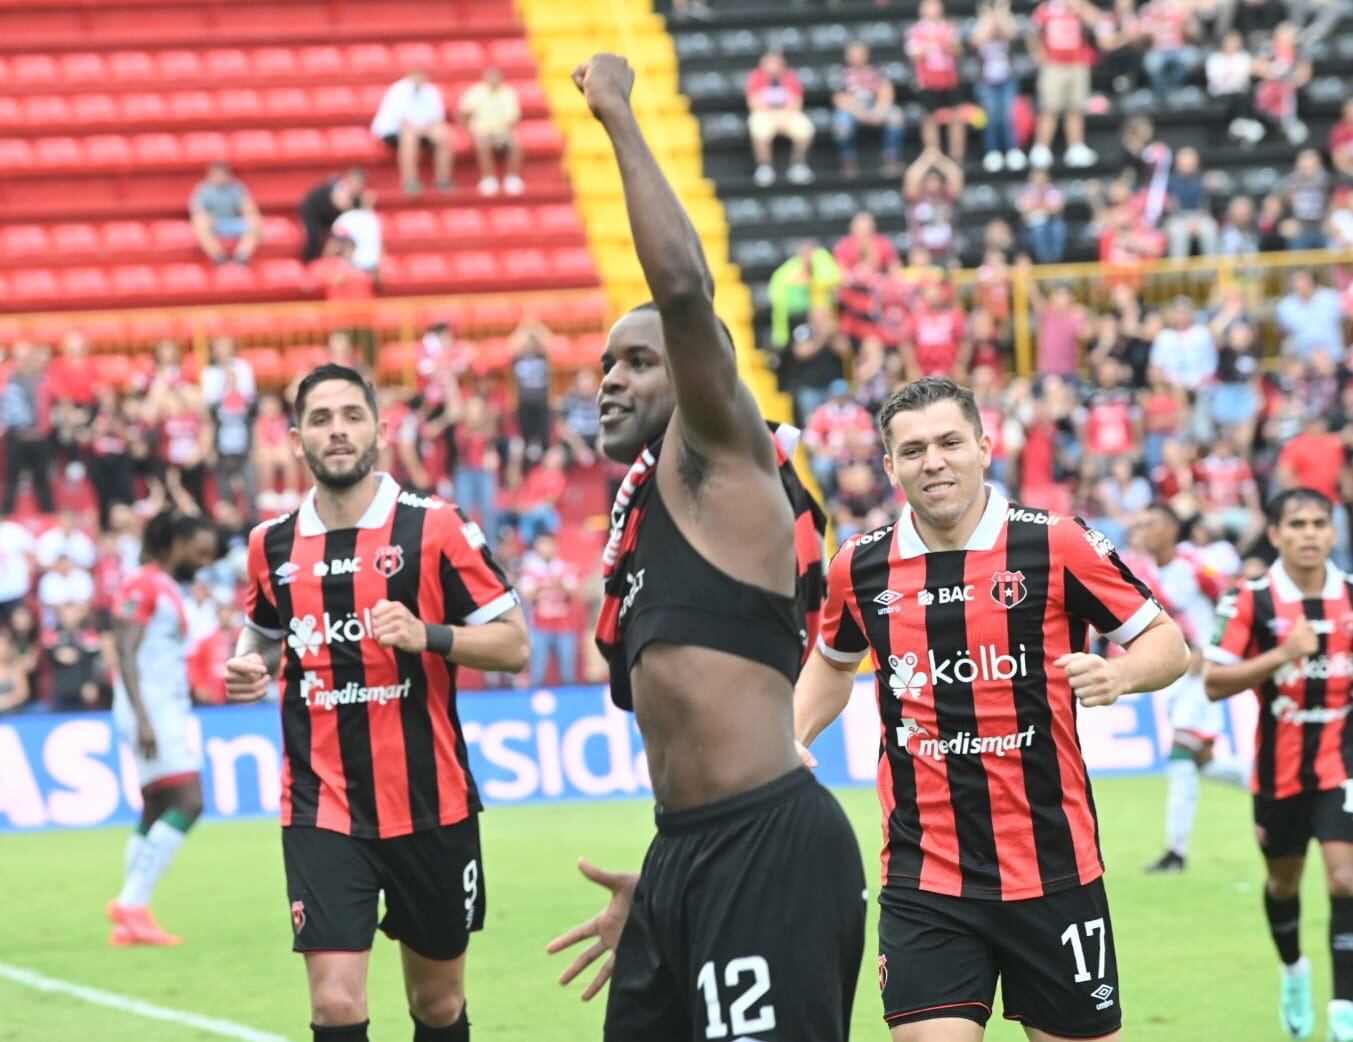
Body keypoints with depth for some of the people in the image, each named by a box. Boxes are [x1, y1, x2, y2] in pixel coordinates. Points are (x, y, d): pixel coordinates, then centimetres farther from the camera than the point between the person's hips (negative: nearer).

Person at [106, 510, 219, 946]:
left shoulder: (169, 590, 19)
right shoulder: (143, 585, -10)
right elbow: (126, 652, -17)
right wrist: (142, 718, -25)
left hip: (170, 713, 10)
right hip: (150, 711, -10)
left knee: (156, 814, 7)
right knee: (187, 802, -16)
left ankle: (130, 923, 7)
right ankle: (132, 903, -16)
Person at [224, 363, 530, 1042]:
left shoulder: (435, 528, -5)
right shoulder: (273, 545, 5)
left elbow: (513, 645, -5)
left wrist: (428, 636, -21)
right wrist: (249, 667, 2)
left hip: (430, 805, -1)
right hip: (321, 813, 1)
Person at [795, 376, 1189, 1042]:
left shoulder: (1058, 546, -6)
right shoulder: (862, 568, 4)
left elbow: (1168, 643, 1)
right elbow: (833, 661, 25)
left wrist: (1119, 674, -20)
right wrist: (790, 739, 9)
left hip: (1053, 874, -1)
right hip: (922, 882, 1)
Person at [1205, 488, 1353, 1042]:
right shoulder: (1250, 601, -9)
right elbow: (1214, 682, -12)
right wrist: (1282, 654, -23)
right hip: (1280, 767, 0)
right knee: (1283, 879, 17)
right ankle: (1293, 970, 46)